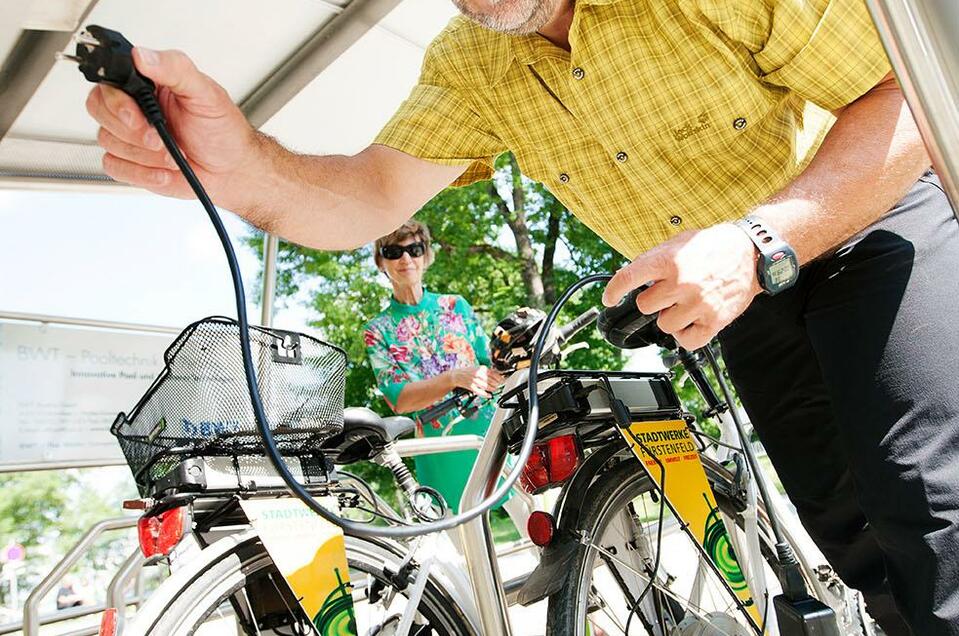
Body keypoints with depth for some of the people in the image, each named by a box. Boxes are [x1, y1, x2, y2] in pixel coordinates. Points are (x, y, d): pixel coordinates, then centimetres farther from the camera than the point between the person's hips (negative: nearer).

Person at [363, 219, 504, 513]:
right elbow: (398, 399, -10)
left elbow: (489, 363, 9)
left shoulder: (456, 304, 8)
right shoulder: (378, 330, 3)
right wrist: (454, 377, -26)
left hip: (490, 432, 1)